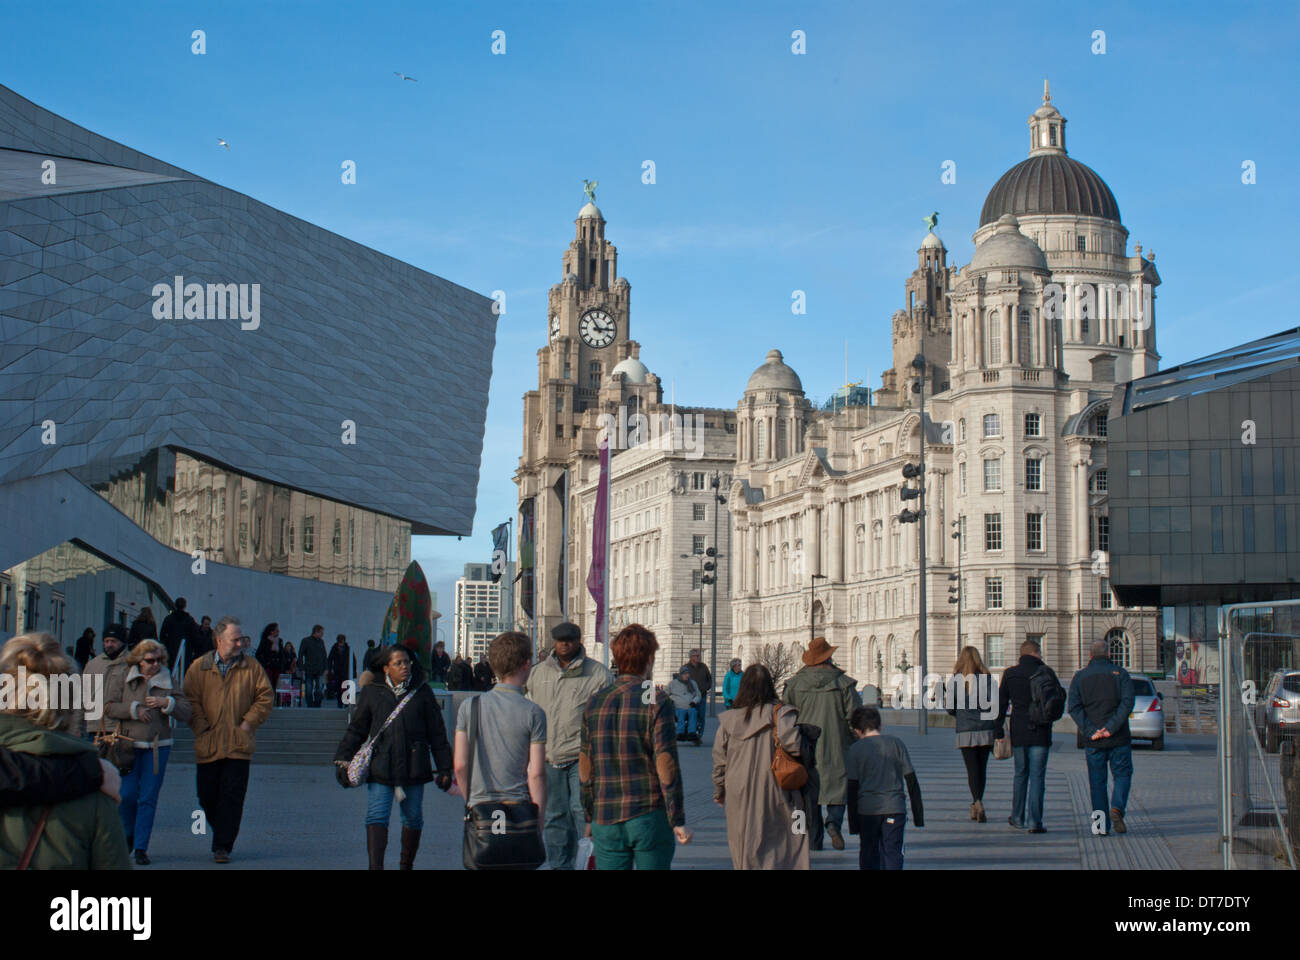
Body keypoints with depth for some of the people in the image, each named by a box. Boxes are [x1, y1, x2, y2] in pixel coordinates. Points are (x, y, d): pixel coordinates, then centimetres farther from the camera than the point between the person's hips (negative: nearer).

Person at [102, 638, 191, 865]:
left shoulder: (167, 680, 5)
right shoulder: (122, 676, 3)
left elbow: (185, 713, 2)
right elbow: (109, 706, -2)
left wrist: (167, 703, -14)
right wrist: (134, 709, -11)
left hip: (158, 746, 1)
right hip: (128, 743, -1)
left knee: (149, 798, -1)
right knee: (126, 794, -5)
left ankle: (141, 848, 5)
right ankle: (128, 834, 24)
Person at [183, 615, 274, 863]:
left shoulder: (252, 667, 4)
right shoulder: (199, 668, 4)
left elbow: (265, 696, 4)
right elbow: (191, 700, 2)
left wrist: (248, 723, -4)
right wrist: (202, 727, -7)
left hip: (238, 745, -1)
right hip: (208, 745, 1)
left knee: (231, 797, -6)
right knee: (207, 797, 6)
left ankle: (222, 846, -3)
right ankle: (223, 838, 27)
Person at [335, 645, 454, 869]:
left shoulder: (422, 693, 7)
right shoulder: (372, 693, 7)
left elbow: (437, 733, 9)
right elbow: (355, 730, 12)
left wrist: (443, 768, 6)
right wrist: (343, 762, 6)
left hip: (414, 766, 1)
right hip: (380, 767, -1)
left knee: (413, 818, 10)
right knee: (377, 818, -12)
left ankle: (407, 864, 28)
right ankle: (375, 866, -16)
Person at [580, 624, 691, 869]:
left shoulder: (596, 703, 5)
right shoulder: (656, 701, -9)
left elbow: (585, 769, 8)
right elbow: (666, 766, -12)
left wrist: (590, 820, 18)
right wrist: (678, 821, -6)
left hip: (606, 821, 4)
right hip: (650, 817, -3)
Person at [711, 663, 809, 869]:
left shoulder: (729, 719, 3)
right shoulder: (779, 713, -8)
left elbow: (719, 760, 7)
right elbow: (793, 744, -22)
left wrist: (719, 791, 19)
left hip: (738, 796, 3)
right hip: (773, 792, -3)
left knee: (744, 851, 12)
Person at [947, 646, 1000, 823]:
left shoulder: (956, 680, -1)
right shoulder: (987, 678, -1)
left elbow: (950, 710, 1)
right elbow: (994, 704, -7)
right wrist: (998, 730, -2)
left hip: (965, 731, -1)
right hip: (985, 730, 1)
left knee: (972, 769, 0)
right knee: (982, 768, 14)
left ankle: (978, 803, -21)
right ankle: (975, 806, 21)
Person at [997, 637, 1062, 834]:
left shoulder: (1009, 674, 3)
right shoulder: (1045, 672, -5)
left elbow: (1001, 703, 5)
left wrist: (998, 729, 10)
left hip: (1018, 731, 3)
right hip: (1040, 733, -3)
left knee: (1020, 774, 16)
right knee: (1037, 776, -1)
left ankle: (1017, 818, 20)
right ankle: (1035, 822, -5)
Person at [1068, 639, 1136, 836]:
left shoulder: (1080, 677, 6)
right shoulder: (1121, 674, 2)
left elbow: (1074, 707, -6)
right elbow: (1127, 702, -12)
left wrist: (1091, 731, -11)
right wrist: (1111, 728, -15)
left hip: (1092, 740, 1)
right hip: (1119, 738, -1)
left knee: (1097, 781, 8)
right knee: (1122, 775, 11)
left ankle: (1100, 824, 3)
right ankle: (1117, 808, -13)